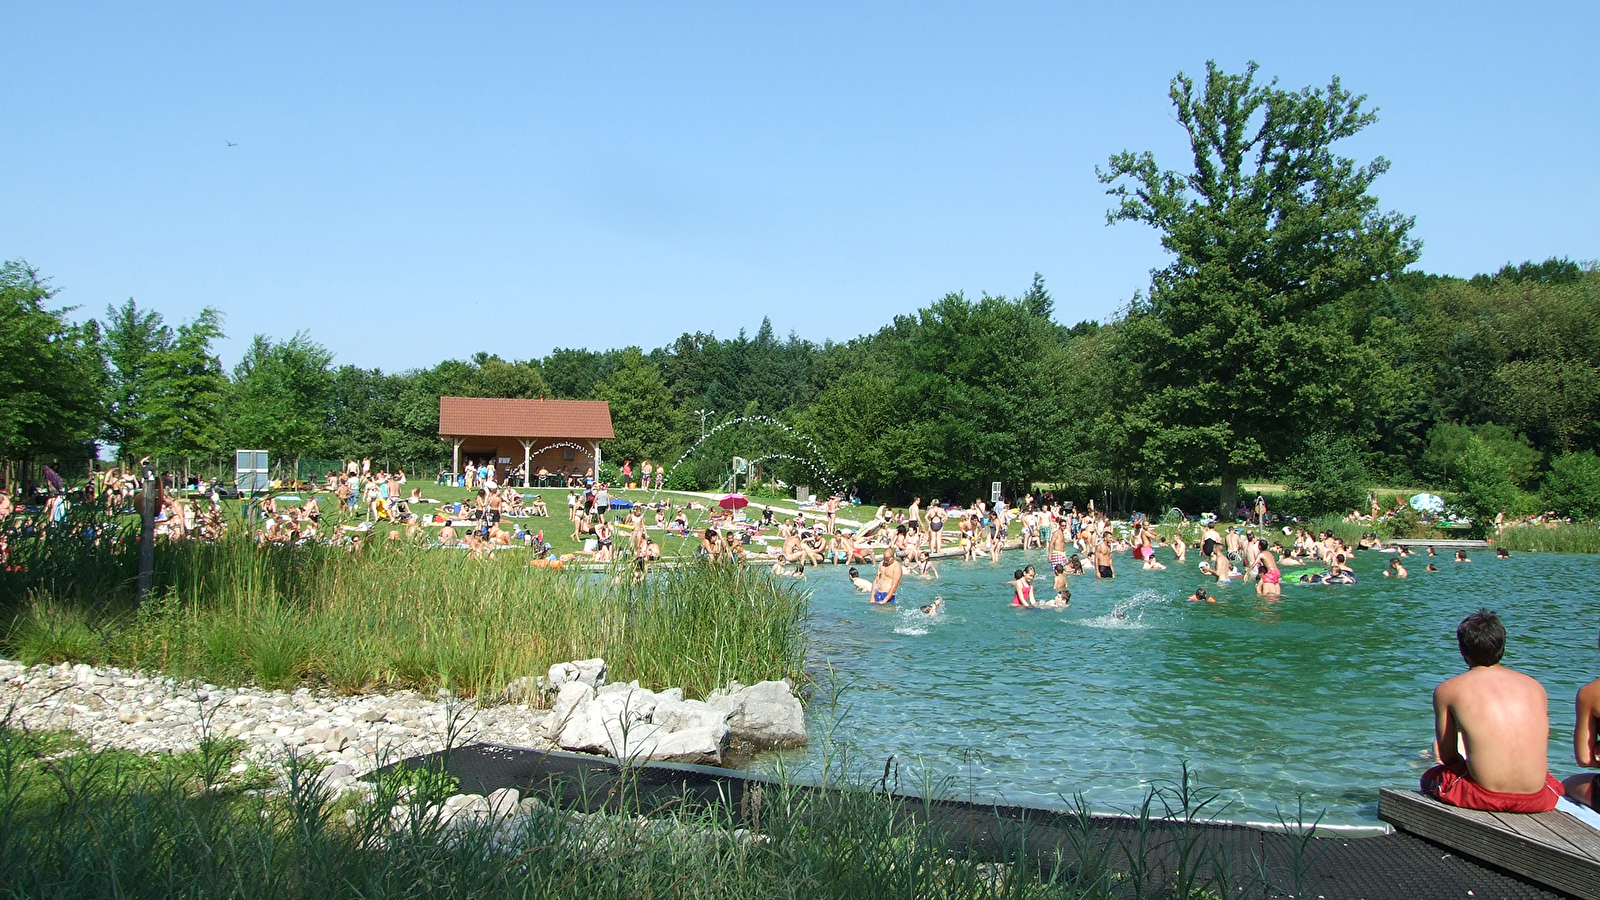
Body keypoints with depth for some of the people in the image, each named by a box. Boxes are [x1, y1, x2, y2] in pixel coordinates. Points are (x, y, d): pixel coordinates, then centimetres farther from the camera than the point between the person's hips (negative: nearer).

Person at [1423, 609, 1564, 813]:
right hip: (1536, 799, 3)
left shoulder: (1447, 691, 1)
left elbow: (1447, 757, 7)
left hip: (1485, 797, -3)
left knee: (1431, 777, 29)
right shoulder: (1536, 687, 9)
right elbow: (1541, 748, 17)